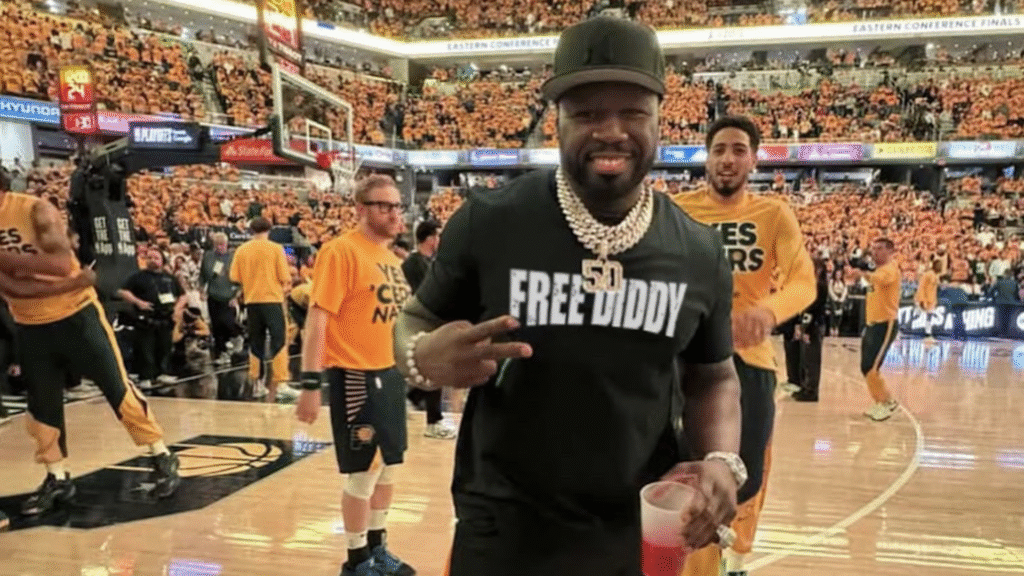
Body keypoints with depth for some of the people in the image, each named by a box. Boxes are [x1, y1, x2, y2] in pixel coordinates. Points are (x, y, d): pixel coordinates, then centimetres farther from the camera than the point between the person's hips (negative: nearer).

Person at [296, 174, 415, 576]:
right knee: (363, 472, 3)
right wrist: (310, 383, -22)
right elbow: (317, 320, -18)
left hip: (388, 374, 8)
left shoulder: (390, 256, 11)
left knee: (388, 466, 17)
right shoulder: (341, 251, -14)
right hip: (354, 376, -8)